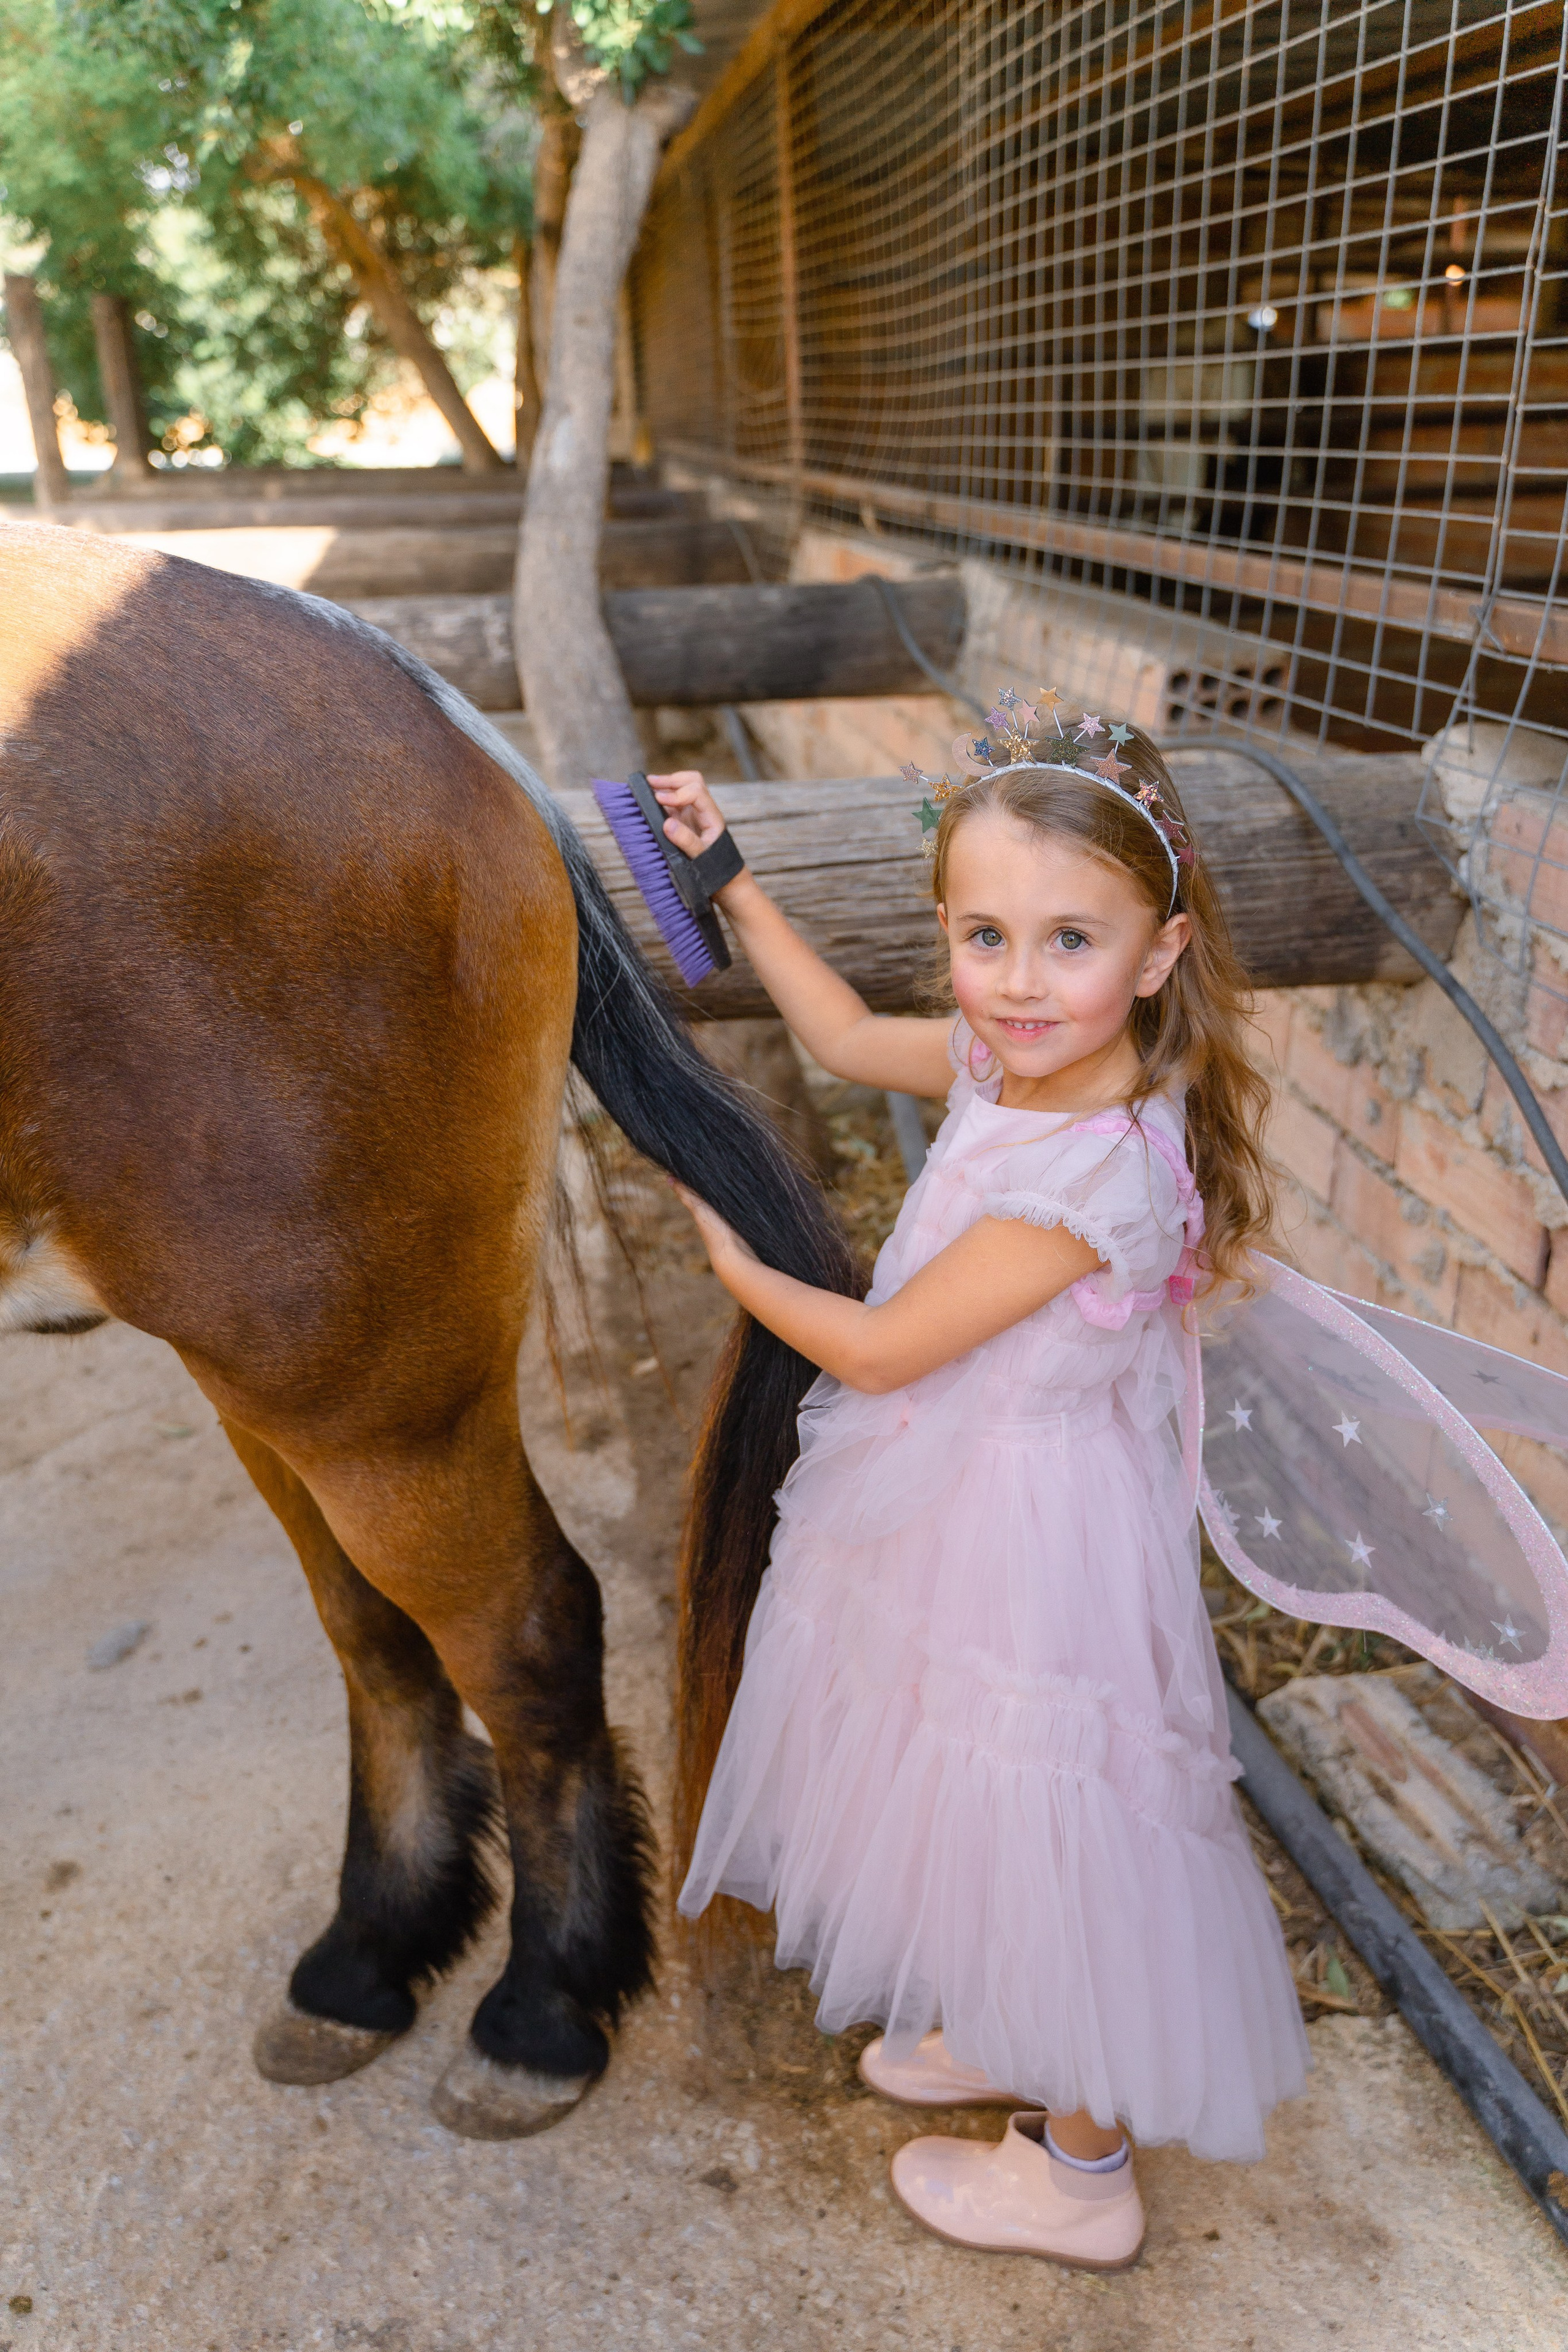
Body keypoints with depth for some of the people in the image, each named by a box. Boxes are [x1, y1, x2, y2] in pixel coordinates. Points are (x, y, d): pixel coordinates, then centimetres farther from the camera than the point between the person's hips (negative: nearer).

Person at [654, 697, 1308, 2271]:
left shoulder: (1089, 1174, -32)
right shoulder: (1013, 1063, -7)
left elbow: (881, 1350, -22)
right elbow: (845, 1037, 12)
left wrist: (734, 1265, -6)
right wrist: (730, 881, 13)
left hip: (1029, 1535, -8)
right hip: (956, 1505, 9)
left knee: (1047, 1833, 12)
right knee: (983, 1807, 27)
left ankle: (1082, 2174, 38)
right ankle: (999, 2034, 54)